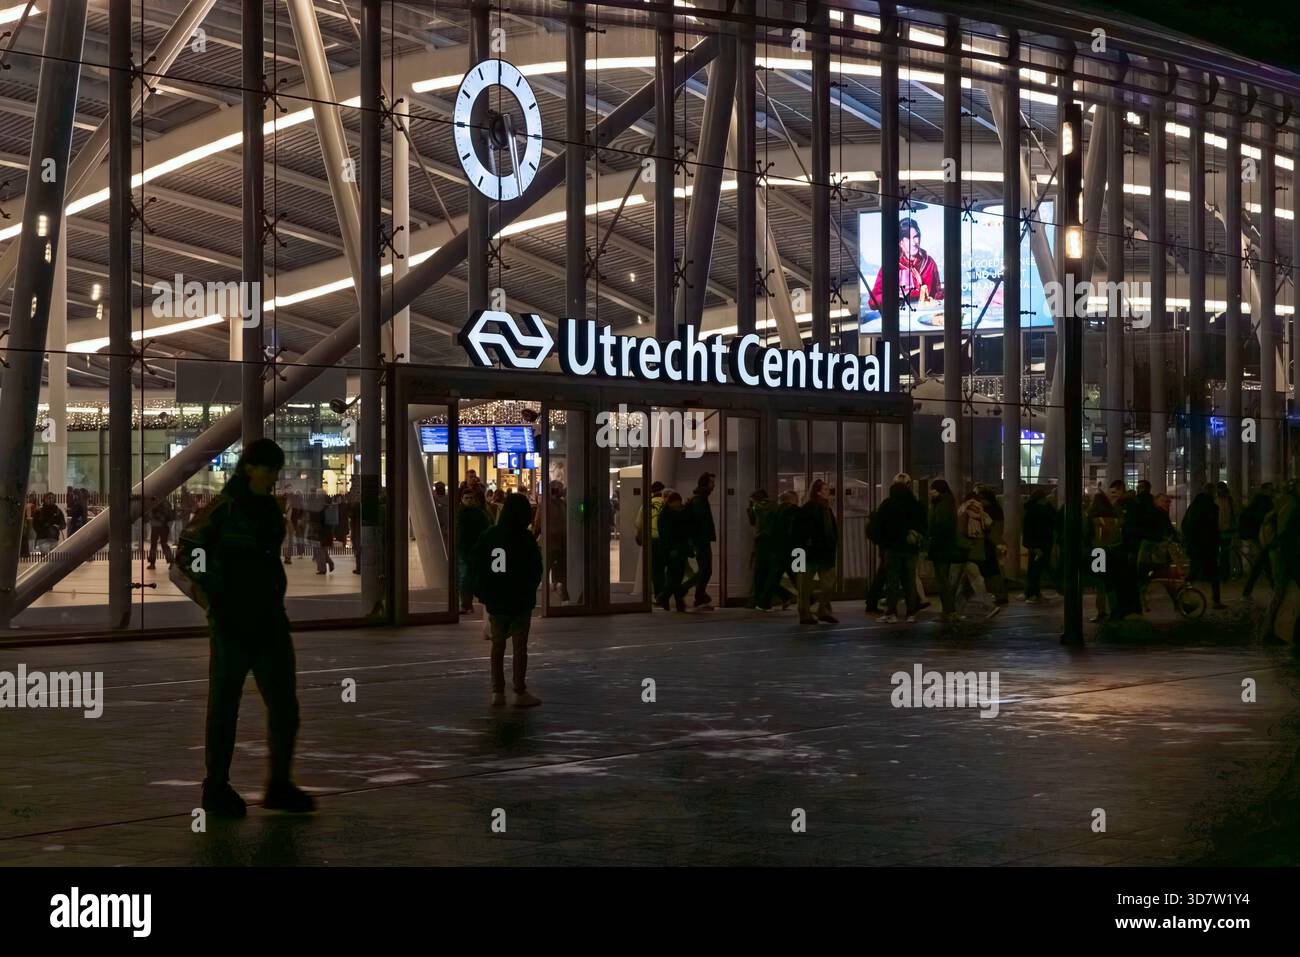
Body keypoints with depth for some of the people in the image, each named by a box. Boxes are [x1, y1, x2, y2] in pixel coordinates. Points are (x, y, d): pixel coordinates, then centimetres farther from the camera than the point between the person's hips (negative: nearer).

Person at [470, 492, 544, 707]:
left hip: (494, 600, 4)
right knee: (520, 646, 3)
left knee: (498, 645, 12)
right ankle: (520, 693, 4)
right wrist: (530, 591, 8)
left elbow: (475, 566, 4)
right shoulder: (525, 538, -13)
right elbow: (536, 569, -9)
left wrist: (482, 592, 12)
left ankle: (497, 692, 13)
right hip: (520, 600, -4)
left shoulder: (488, 536, 0)